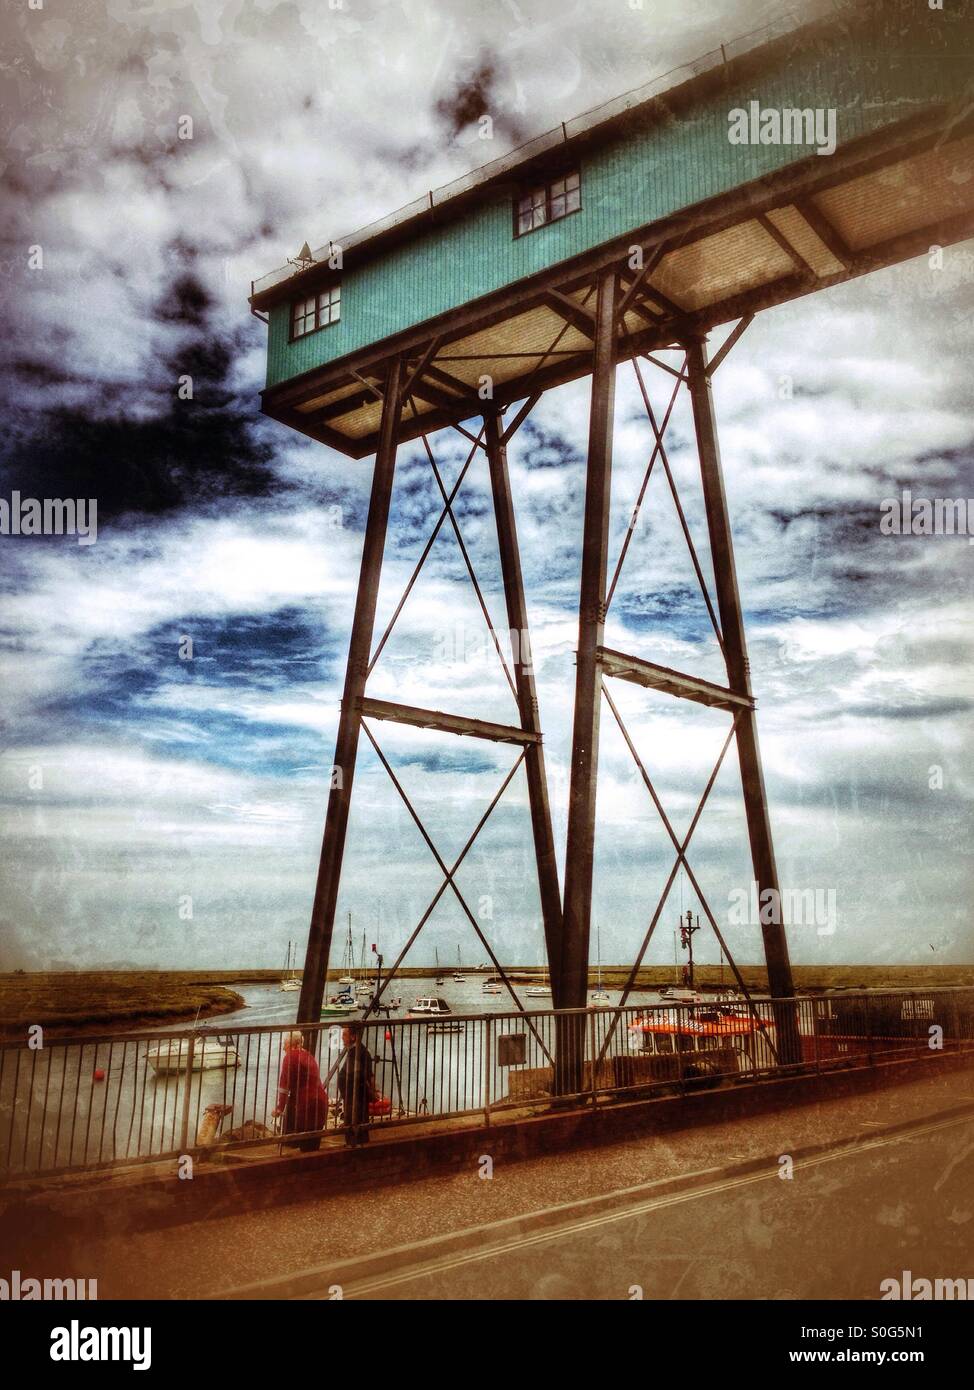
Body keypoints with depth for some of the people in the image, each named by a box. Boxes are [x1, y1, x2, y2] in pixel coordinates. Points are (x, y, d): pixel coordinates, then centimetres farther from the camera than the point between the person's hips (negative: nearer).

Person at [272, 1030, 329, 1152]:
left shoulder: (290, 1056, -8)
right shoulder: (307, 1055, 16)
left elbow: (284, 1085, -12)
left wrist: (280, 1108, -9)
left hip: (305, 1103, -8)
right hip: (321, 1101, 8)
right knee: (312, 1145, 14)